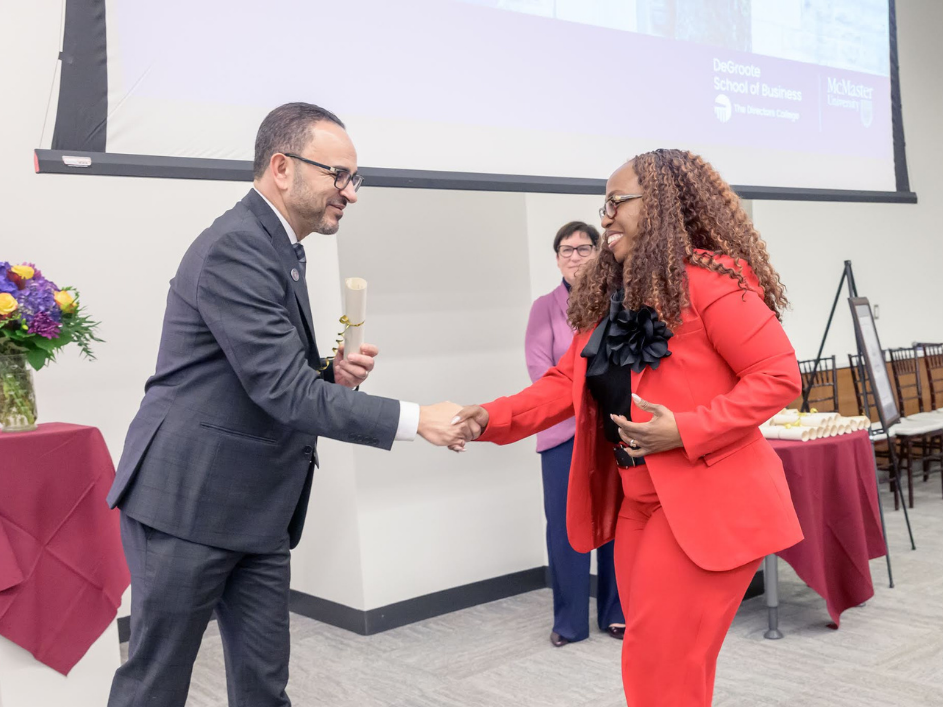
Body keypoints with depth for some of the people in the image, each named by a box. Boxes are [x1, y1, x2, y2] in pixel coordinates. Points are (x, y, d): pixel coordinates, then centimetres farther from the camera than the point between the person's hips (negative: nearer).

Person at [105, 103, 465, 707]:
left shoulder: (281, 249, 12)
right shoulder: (235, 248, -18)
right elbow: (283, 392, -24)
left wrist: (334, 372, -3)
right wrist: (416, 420, -22)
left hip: (257, 510, 9)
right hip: (188, 499, -9)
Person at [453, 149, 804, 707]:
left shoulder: (710, 280, -14)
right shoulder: (609, 297, 10)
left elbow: (779, 376, -16)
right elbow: (565, 383, 8)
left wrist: (684, 430, -24)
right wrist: (493, 419, -7)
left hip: (706, 506, -8)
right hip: (637, 502, 8)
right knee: (650, 661, 18)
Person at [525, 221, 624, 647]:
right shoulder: (545, 308, 7)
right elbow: (538, 366, -3)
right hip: (563, 431, 0)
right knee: (565, 526, 1)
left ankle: (616, 614, 20)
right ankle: (569, 622, 13)